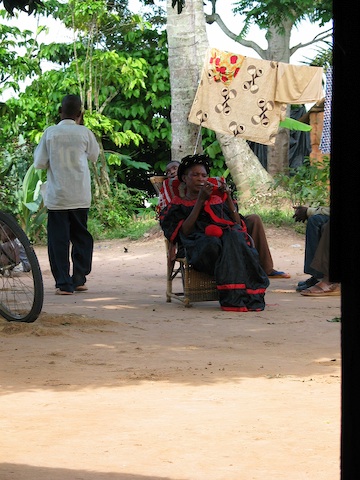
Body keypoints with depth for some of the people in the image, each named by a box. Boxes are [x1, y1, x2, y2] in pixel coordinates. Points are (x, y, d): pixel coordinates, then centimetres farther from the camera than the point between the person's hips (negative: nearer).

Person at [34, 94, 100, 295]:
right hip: (80, 196, 1)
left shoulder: (50, 133, -6)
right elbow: (94, 156, 15)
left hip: (56, 196, -1)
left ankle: (63, 283, -2)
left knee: (58, 239, 2)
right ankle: (79, 278, 15)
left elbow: (39, 163, -2)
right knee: (81, 236, 15)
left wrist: (39, 148, 17)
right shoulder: (84, 133, -4)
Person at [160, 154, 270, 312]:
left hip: (231, 236, 3)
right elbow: (185, 231, 6)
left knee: (234, 237, -36)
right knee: (214, 243, -40)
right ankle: (234, 298, -44)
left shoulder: (218, 199, 36)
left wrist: (228, 197, 11)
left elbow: (238, 224, 21)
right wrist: (201, 200, 3)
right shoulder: (177, 205, 27)